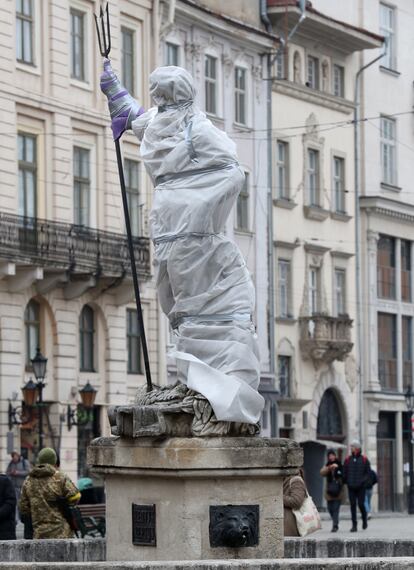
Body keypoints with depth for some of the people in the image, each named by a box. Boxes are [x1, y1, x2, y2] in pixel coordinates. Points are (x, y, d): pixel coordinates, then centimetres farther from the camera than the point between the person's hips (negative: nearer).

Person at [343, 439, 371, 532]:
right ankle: (354, 525, 2)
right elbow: (344, 472, 12)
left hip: (361, 486, -2)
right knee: (353, 505, -1)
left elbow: (368, 472, 2)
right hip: (351, 486, 2)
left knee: (361, 504, -5)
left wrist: (363, 481, -12)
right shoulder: (348, 460, 6)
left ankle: (364, 519, 24)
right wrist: (346, 482, -2)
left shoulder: (364, 459, 1)